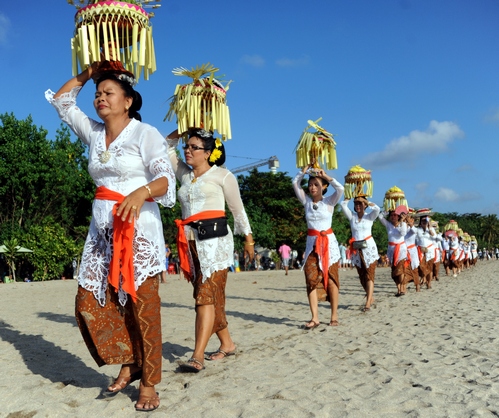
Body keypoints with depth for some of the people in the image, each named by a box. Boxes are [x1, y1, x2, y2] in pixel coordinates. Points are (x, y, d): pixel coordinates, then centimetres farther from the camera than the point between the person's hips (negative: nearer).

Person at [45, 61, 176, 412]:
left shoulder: (145, 133, -5)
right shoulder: (93, 132, 13)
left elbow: (166, 178, -16)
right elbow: (61, 101, 26)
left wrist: (142, 192, -35)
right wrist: (86, 74, 19)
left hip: (138, 226, -6)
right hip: (102, 228, 7)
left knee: (142, 304, -5)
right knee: (89, 302, 2)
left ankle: (148, 383, 7)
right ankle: (129, 363, 18)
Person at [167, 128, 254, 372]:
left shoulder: (222, 175, 3)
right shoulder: (185, 174, 17)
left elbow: (237, 208, 8)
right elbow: (167, 148, 23)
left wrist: (248, 238, 11)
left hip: (214, 239, -6)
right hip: (191, 242, 6)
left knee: (206, 295, -15)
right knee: (212, 297, 10)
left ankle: (197, 357, -20)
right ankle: (227, 344, 24)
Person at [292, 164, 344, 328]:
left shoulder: (329, 201, -2)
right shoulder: (306, 201, 6)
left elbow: (340, 188, -18)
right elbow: (295, 183, 4)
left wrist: (324, 175, -11)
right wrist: (304, 170, -2)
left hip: (328, 242, -2)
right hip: (312, 243, 3)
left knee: (331, 279, 1)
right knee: (311, 279, -7)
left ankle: (334, 316, 7)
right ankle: (314, 318, -7)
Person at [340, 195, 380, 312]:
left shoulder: (369, 217, 2)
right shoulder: (352, 217, 8)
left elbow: (377, 209, -17)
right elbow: (343, 205, -3)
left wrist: (365, 200, -8)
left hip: (369, 248, -3)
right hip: (356, 250, 4)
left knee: (369, 276, -9)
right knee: (362, 277, 9)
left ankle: (368, 303, -13)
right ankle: (370, 297, 27)